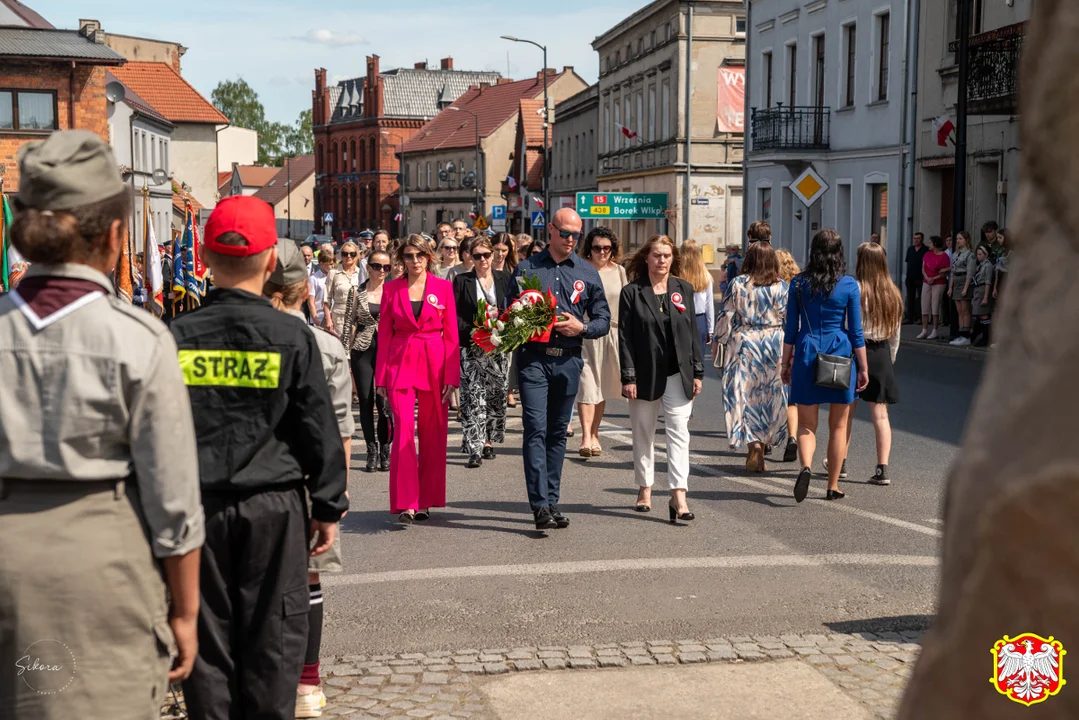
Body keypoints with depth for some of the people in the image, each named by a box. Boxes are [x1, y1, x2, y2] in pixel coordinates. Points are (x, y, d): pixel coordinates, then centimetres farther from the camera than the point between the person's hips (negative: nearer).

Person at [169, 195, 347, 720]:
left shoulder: (175, 336, -2)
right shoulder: (292, 337, -7)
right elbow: (321, 431, -4)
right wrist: (329, 508, 5)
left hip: (196, 505, 2)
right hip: (273, 505, -2)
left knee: (207, 633, 11)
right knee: (272, 636, 8)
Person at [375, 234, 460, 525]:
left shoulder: (443, 287, 4)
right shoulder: (392, 288, 5)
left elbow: (451, 334, 3)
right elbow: (384, 334, 7)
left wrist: (452, 375, -4)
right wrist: (381, 376, 2)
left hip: (434, 365, 1)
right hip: (400, 364, -1)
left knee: (432, 434, 6)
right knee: (404, 431, -11)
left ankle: (425, 501, 17)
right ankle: (405, 504, -10)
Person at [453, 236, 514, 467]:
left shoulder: (504, 279, 8)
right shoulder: (462, 281, 3)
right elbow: (455, 315, -1)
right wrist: (471, 332, -15)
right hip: (471, 347, -3)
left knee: (496, 395, 7)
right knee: (473, 397, -10)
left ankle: (488, 440, 21)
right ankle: (474, 449, -13)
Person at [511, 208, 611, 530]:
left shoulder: (587, 272, 10)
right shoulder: (526, 268, 6)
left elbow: (604, 319, 11)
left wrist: (581, 328, -8)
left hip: (569, 361, 2)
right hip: (534, 359, -2)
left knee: (558, 432, 9)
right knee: (536, 430, -11)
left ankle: (552, 501, 18)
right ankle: (540, 504, -13)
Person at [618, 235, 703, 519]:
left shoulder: (683, 289, 7)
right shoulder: (632, 292, -1)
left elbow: (693, 333, 9)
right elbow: (625, 337, -4)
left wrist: (697, 373, 5)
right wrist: (628, 377, -10)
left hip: (678, 373, 1)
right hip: (645, 375, -1)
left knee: (678, 431, -8)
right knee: (643, 434, 10)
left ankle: (678, 495, -12)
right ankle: (645, 488, 25)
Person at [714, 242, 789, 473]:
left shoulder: (737, 284, -2)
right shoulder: (781, 286, 0)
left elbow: (727, 317, 0)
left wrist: (720, 342, 11)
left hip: (743, 343, -2)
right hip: (774, 344, 2)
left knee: (744, 395, 2)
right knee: (769, 395, 11)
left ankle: (753, 444, -14)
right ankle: (762, 446, 18)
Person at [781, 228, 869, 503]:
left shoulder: (799, 283, -1)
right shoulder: (849, 285, -4)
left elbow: (790, 328, 3)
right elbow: (856, 331, -1)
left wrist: (786, 363, 12)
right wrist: (863, 368, 5)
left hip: (807, 354, 1)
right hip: (840, 355, 0)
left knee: (806, 424, 8)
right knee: (838, 426, 11)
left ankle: (806, 466, -21)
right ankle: (833, 486, 16)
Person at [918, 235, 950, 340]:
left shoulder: (944, 256, -8)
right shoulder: (927, 254, 9)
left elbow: (946, 272, -9)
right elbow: (923, 269, 7)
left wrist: (934, 279, -15)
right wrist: (927, 278, -10)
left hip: (938, 284, -6)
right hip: (926, 283, 6)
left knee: (935, 308, -4)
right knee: (924, 307, 3)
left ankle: (934, 332, 3)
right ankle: (924, 331, 8)